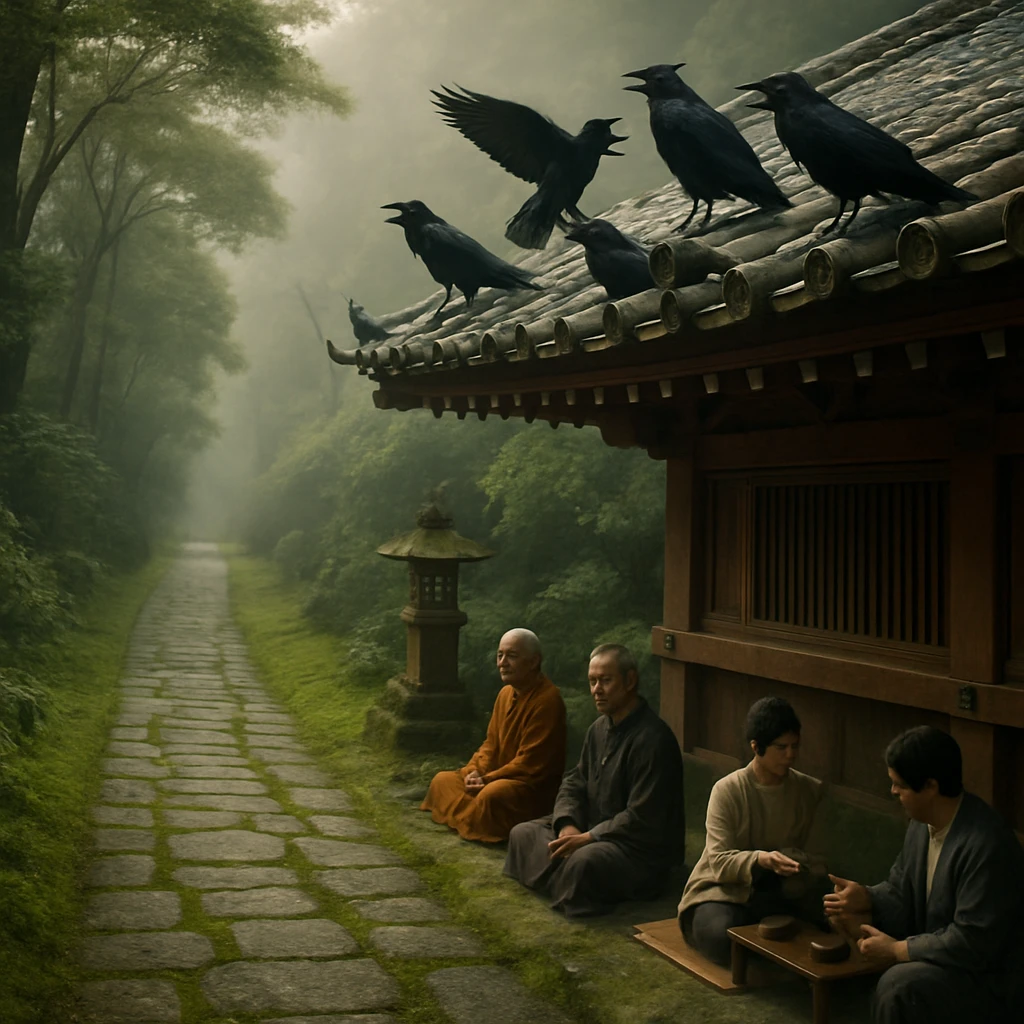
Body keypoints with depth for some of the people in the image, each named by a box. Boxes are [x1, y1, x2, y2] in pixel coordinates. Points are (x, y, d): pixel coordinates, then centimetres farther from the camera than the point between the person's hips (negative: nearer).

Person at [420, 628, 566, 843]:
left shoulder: (547, 699, -20)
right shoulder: (506, 693, 8)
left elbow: (529, 763, -22)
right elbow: (491, 744, 13)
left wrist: (488, 779, -20)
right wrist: (475, 770, -6)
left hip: (535, 786, -9)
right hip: (501, 778, 9)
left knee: (493, 794, -37)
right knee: (442, 780, 4)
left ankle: (477, 828, -10)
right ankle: (470, 821, -9)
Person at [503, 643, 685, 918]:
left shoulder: (652, 738, -22)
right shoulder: (599, 729, 8)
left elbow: (641, 818, -25)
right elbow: (574, 783, 11)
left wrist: (587, 838, -23)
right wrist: (568, 825, -10)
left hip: (644, 847, -9)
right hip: (596, 829, 9)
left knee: (584, 861, -37)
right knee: (523, 833, 2)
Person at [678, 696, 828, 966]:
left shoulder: (810, 791, 1)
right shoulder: (727, 790, -11)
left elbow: (815, 863, 3)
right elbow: (719, 862, -17)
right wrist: (760, 859, -38)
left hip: (783, 892, 3)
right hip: (725, 889, -3)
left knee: (830, 919, -29)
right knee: (720, 935, -35)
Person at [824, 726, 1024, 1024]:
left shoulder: (986, 846, -28)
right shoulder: (923, 821, 0)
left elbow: (972, 942, -28)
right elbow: (902, 889, 10)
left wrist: (897, 949, -21)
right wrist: (866, 899, -11)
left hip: (988, 975, -9)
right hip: (941, 954, 9)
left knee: (899, 987, -30)